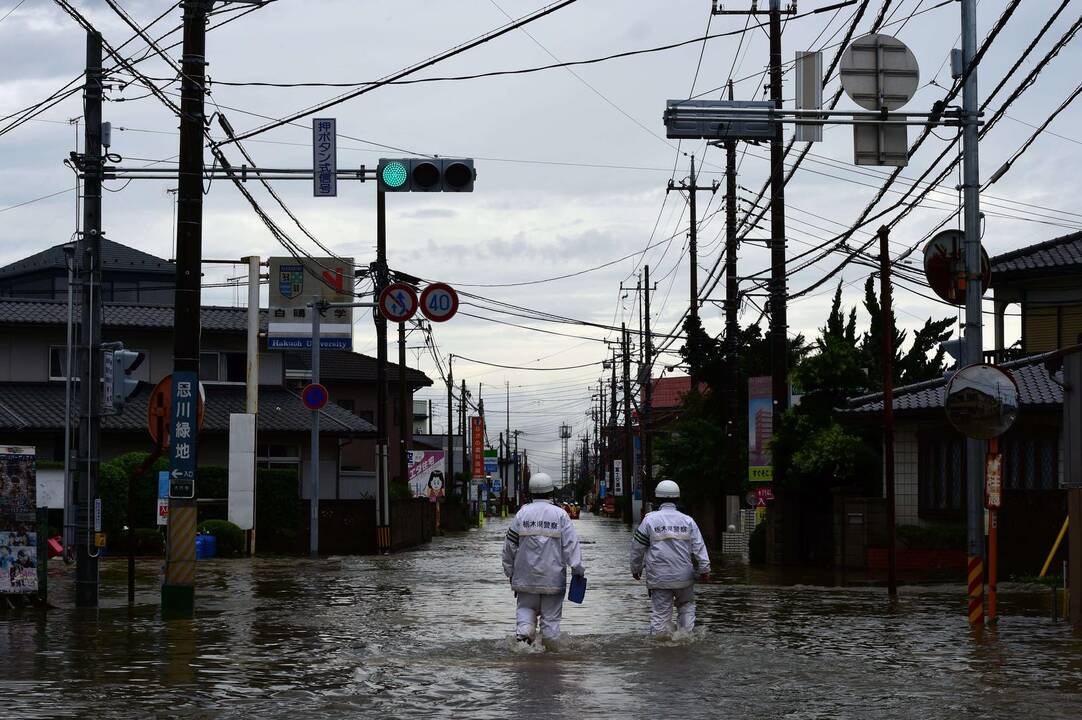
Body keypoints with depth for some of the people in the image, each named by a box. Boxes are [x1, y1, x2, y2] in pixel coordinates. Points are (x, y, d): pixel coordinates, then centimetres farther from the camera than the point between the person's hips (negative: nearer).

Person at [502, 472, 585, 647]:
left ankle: (524, 628, -12)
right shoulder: (560, 514, -4)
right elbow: (571, 544, -9)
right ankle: (551, 645, 12)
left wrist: (510, 571, 16)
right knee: (551, 614, 8)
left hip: (526, 576, 1)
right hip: (553, 577, -1)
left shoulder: (522, 514, 1)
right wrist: (577, 568, -7)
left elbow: (510, 544, 6)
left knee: (526, 606, 15)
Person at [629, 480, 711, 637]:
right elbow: (698, 546, 0)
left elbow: (637, 547, 4)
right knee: (686, 606, 20)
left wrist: (636, 568, 17)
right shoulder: (687, 521, 3)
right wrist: (704, 569, 4)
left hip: (659, 577, -2)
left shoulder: (650, 520, -2)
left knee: (661, 612, 1)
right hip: (684, 576, 2)